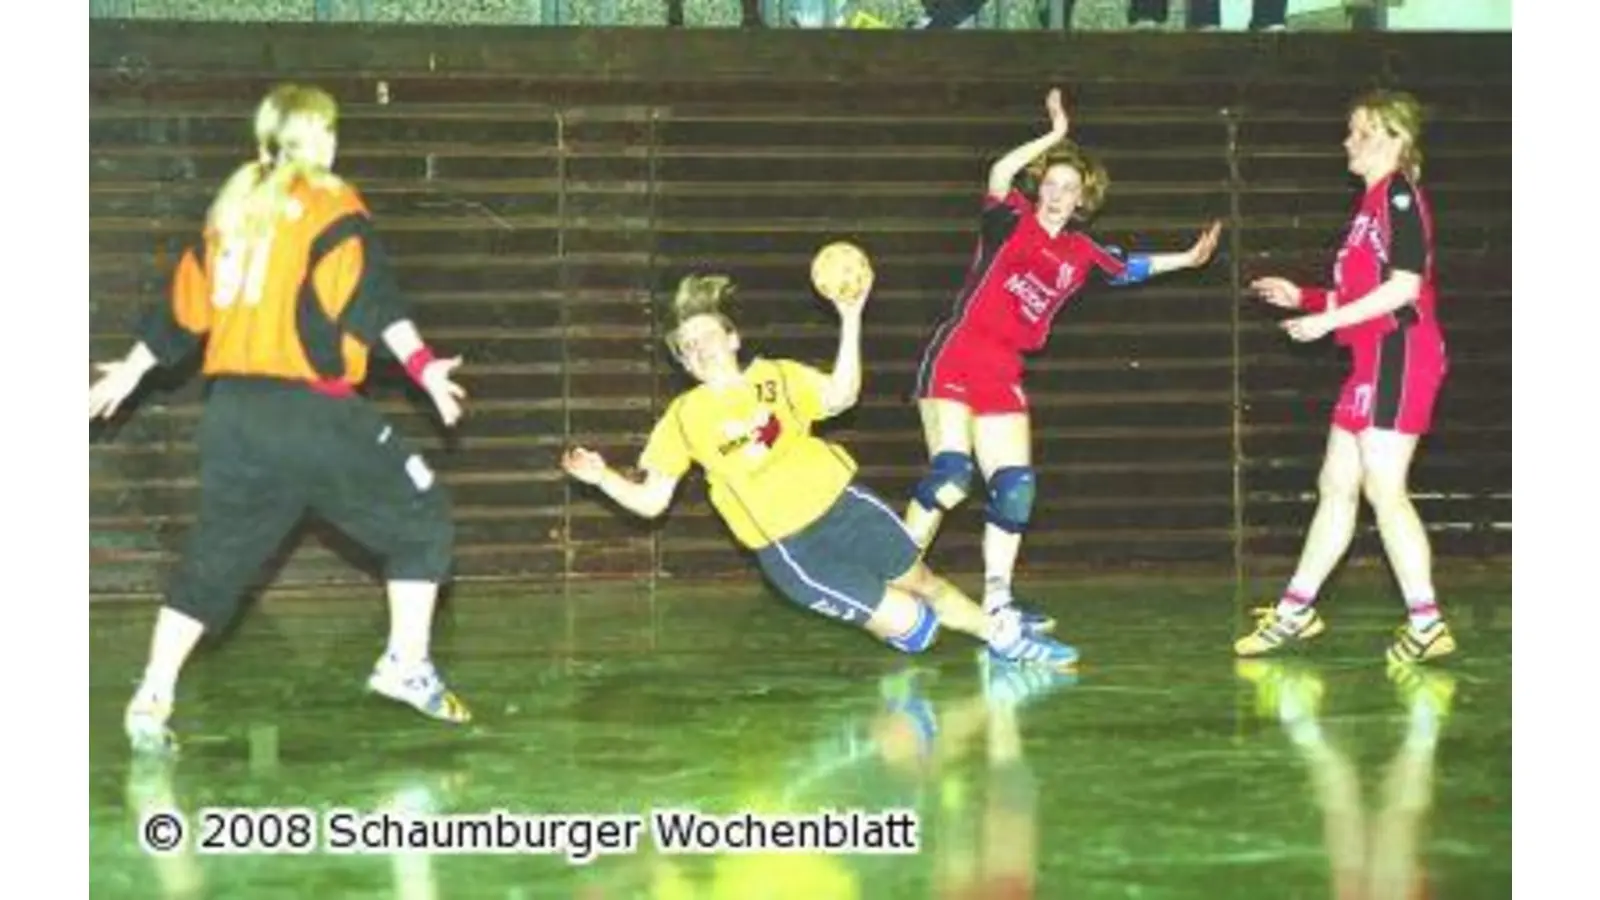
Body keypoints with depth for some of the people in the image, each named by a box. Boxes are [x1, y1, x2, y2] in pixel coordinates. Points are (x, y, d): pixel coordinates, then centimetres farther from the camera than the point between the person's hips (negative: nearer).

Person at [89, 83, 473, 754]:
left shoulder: (234, 204, 16)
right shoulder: (330, 208, -2)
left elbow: (185, 302, 22)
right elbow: (374, 302, -15)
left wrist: (132, 370, 33)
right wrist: (422, 366, -19)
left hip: (231, 411, 6)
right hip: (309, 409, -6)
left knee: (214, 559, 14)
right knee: (420, 520, 8)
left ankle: (151, 700, 8)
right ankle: (406, 667, 4)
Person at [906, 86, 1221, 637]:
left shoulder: (1080, 254, 14)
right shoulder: (1011, 221, 0)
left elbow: (1130, 268, 32)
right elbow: (999, 174, -21)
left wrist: (1188, 259, 35)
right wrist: (1056, 134, -21)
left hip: (1003, 373, 6)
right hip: (956, 358, -6)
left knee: (1015, 488, 3)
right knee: (951, 472, -19)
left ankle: (997, 602, 12)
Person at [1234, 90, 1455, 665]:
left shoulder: (1399, 195, -10)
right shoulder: (1374, 202, 19)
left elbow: (1405, 284, -19)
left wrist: (1327, 320, -17)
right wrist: (1303, 298, 16)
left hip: (1398, 353, -10)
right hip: (1374, 358, 10)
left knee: (1384, 489, -11)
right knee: (1336, 485, 12)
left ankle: (1426, 625, -9)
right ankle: (1296, 611, 18)